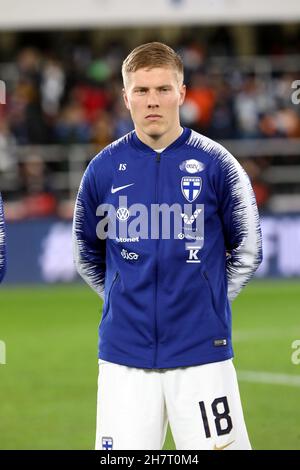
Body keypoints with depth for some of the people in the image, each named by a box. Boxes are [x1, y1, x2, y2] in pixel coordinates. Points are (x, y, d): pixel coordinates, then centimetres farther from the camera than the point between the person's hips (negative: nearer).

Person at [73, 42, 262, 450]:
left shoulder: (215, 164, -1)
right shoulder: (104, 168, 4)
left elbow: (247, 251, 9)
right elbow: (87, 256, 17)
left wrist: (207, 301, 8)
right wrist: (126, 301, 12)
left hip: (202, 354, -1)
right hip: (124, 358, 1)